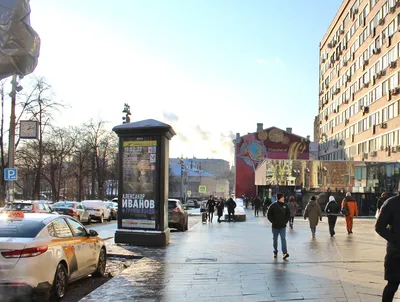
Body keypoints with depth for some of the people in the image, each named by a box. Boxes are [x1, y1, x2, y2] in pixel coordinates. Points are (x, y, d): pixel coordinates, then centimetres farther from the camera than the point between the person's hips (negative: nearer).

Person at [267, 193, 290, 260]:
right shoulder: (273, 206, -7)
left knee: (283, 239, -9)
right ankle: (275, 252, 24)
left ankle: (284, 253, -16)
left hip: (283, 226, 1)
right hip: (275, 226, -1)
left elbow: (288, 214, 15)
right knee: (275, 240, 10)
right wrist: (273, 222, -9)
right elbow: (269, 215, -3)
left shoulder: (285, 205, 3)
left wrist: (286, 221, 3)